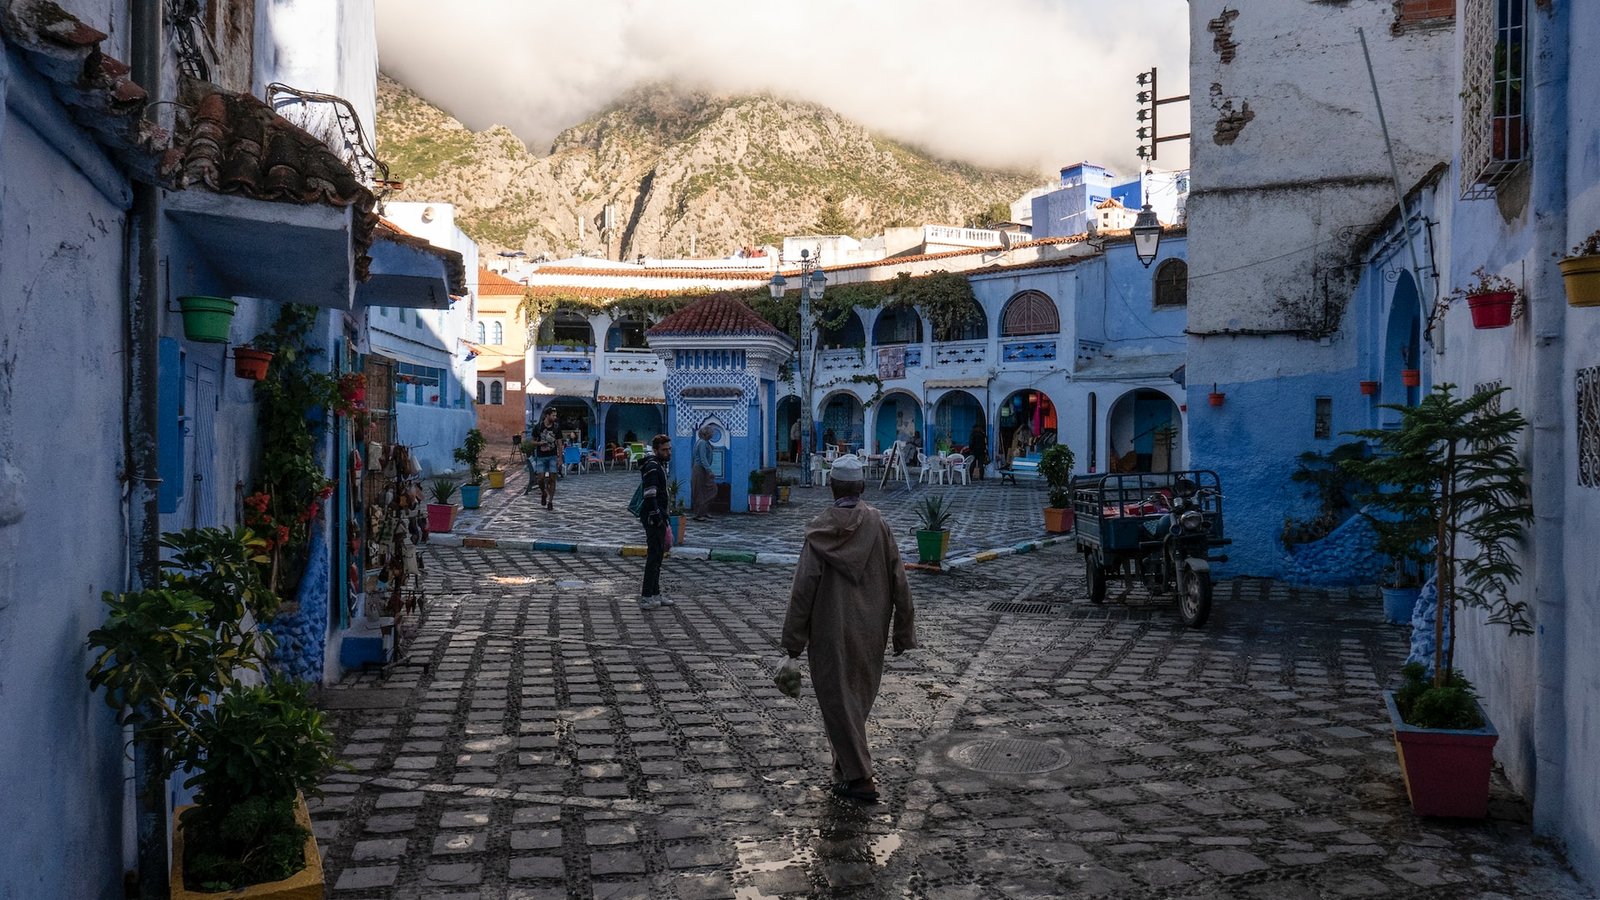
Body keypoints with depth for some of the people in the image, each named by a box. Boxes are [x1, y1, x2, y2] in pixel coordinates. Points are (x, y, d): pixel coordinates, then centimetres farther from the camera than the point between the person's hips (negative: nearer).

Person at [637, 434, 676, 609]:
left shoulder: (660, 465, 16)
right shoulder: (652, 467, -17)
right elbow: (650, 496, -24)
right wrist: (658, 519, -25)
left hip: (658, 517, 10)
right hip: (653, 518, -10)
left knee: (657, 556, 15)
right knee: (654, 556, -9)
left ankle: (655, 593, 23)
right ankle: (646, 597, -7)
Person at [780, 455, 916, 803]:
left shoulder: (820, 530, -12)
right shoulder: (878, 525, -6)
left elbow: (803, 588, -11)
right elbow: (899, 582, -4)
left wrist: (793, 641, -3)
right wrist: (903, 632, 5)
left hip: (830, 633, -3)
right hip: (870, 632, 3)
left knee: (838, 700, 5)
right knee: (859, 696, 18)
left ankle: (859, 778, 3)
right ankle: (847, 767, 32)